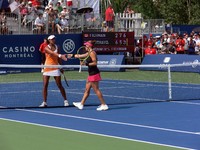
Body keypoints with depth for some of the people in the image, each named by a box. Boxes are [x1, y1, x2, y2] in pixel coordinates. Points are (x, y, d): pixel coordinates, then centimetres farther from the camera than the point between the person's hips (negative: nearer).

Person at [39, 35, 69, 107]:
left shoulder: (57, 47, 5)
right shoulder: (46, 48, -9)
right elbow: (52, 53, -29)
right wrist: (60, 55, -44)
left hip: (55, 68, 2)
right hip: (47, 68, -2)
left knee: (59, 85, 1)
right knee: (45, 85, -4)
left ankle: (65, 100, 10)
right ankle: (44, 102, 3)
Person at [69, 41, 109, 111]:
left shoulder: (92, 53, -14)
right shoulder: (89, 53, 15)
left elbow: (95, 63, -21)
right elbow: (80, 56, 27)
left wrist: (86, 64, -21)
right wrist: (72, 55, 30)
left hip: (94, 73, -10)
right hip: (91, 74, 10)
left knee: (96, 89, -7)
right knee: (87, 89, 15)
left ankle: (104, 105, -6)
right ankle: (81, 104, 23)